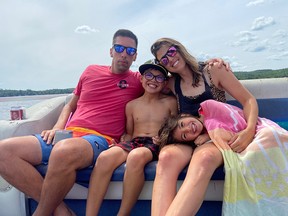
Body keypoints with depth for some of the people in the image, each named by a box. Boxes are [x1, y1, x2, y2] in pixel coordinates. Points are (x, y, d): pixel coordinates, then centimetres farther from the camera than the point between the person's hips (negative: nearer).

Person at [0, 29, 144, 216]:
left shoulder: (138, 81, 12)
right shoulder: (91, 71, 21)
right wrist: (58, 128, 9)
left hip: (100, 139, -5)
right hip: (67, 135, 5)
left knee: (64, 151, -40)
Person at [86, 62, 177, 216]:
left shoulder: (170, 102, 12)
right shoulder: (132, 105, 18)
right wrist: (121, 145, 2)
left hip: (157, 144, -2)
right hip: (133, 142, 3)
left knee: (135, 156, -39)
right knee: (105, 157, -30)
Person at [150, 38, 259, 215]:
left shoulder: (214, 70, 8)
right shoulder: (171, 84, 16)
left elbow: (249, 100, 5)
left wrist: (249, 131, -15)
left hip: (216, 139, -2)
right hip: (184, 142, 2)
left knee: (203, 158, -40)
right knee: (167, 156, -36)